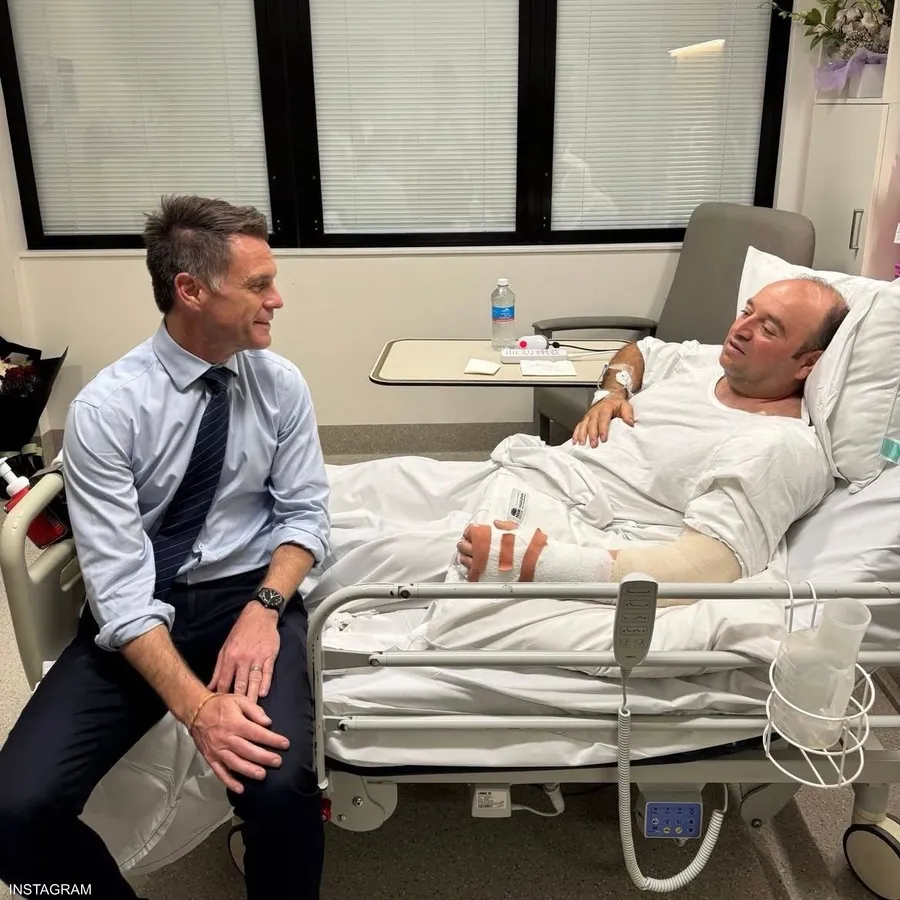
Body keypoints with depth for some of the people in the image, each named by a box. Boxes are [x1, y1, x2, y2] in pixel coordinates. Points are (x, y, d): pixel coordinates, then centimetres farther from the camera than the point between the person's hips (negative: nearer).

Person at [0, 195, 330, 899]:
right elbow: (118, 583, -17)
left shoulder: (282, 384, -2)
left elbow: (305, 514, 2)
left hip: (249, 593, 1)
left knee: (280, 786, -27)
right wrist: (197, 706, -28)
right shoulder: (106, 407, -13)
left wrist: (264, 607, -18)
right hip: (139, 613, 0)